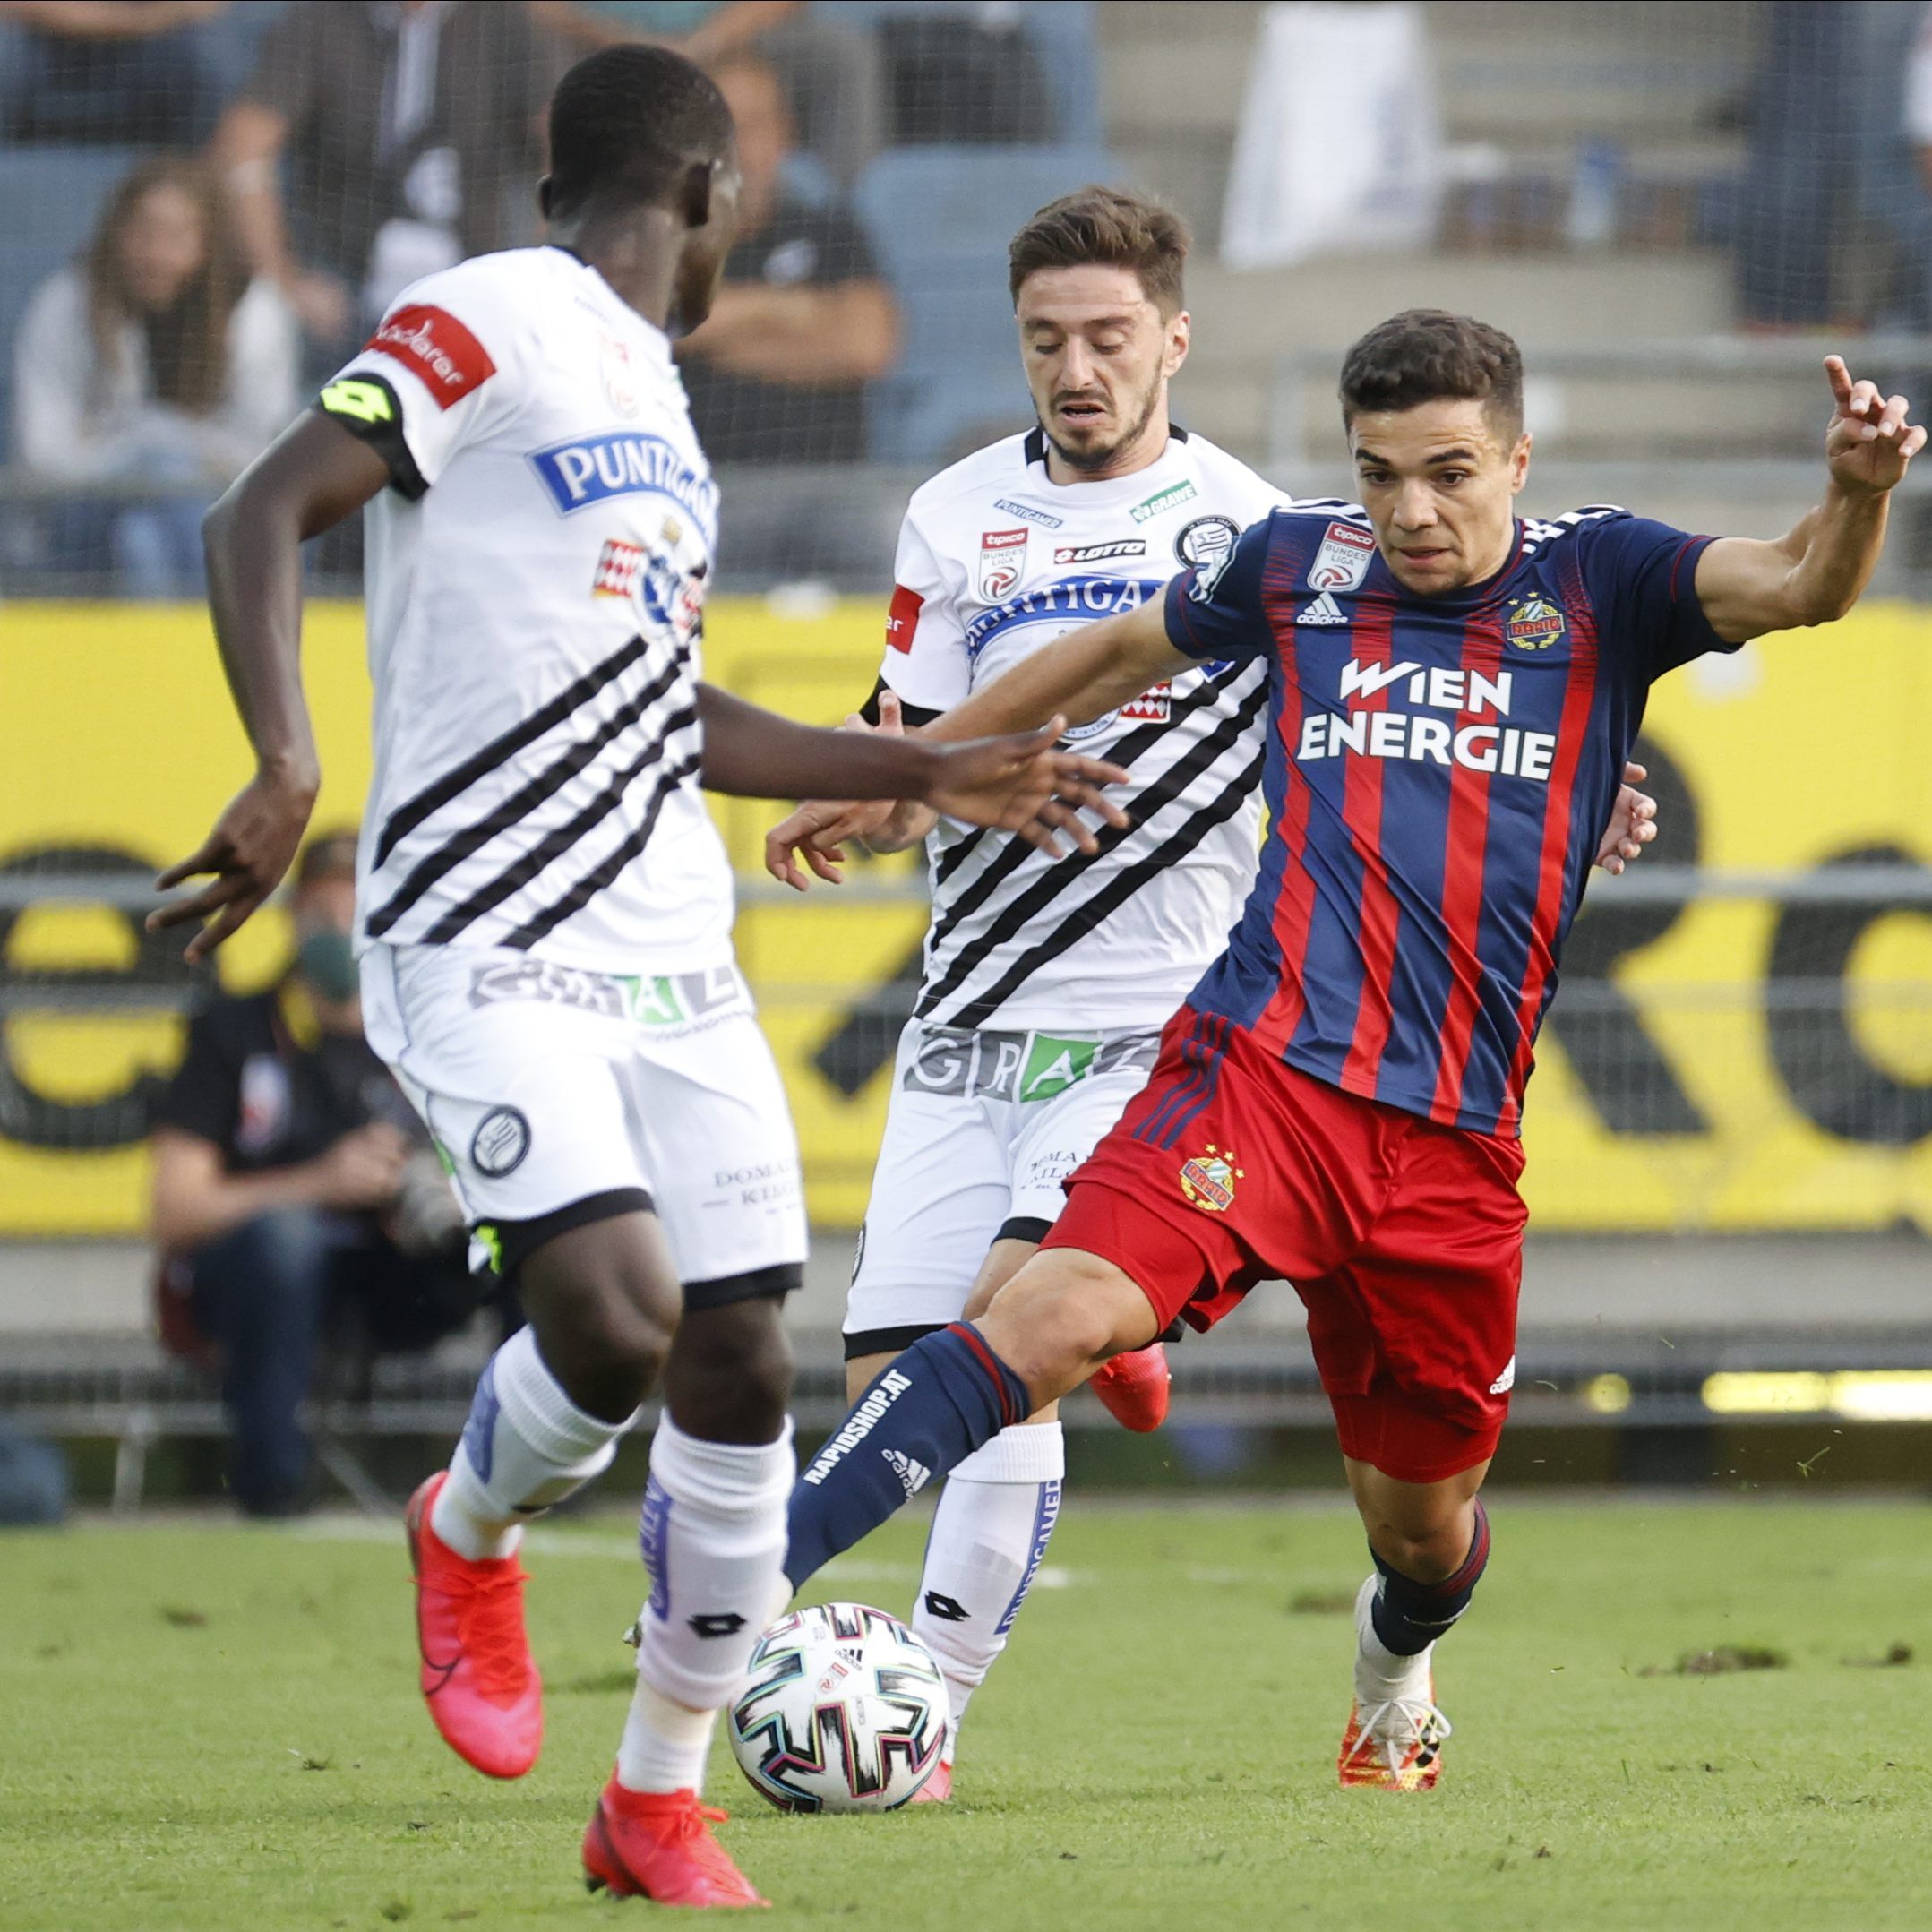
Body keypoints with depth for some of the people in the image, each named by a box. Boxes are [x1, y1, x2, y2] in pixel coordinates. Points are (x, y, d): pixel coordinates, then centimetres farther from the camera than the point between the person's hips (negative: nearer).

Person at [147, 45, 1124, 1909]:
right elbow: (263, 514, -16)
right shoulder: (486, 326, -5)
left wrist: (935, 773, 34)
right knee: (615, 1317, -22)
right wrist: (286, 763, -30)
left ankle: (657, 1804, 16)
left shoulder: (648, 394, 21)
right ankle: (468, 1539, 12)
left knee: (738, 1368, 3)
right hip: (486, 951, -8)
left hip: (673, 962, 8)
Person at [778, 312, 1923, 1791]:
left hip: (1457, 1141, 1)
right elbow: (1122, 651, 26)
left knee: (1426, 1523, 13)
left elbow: (1800, 587, -11)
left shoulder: (1598, 584, 5)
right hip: (1264, 1063, -1)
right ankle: (742, 1572, -33)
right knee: (1060, 1311, -28)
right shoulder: (1300, 569, 9)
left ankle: (1397, 1673, 50)